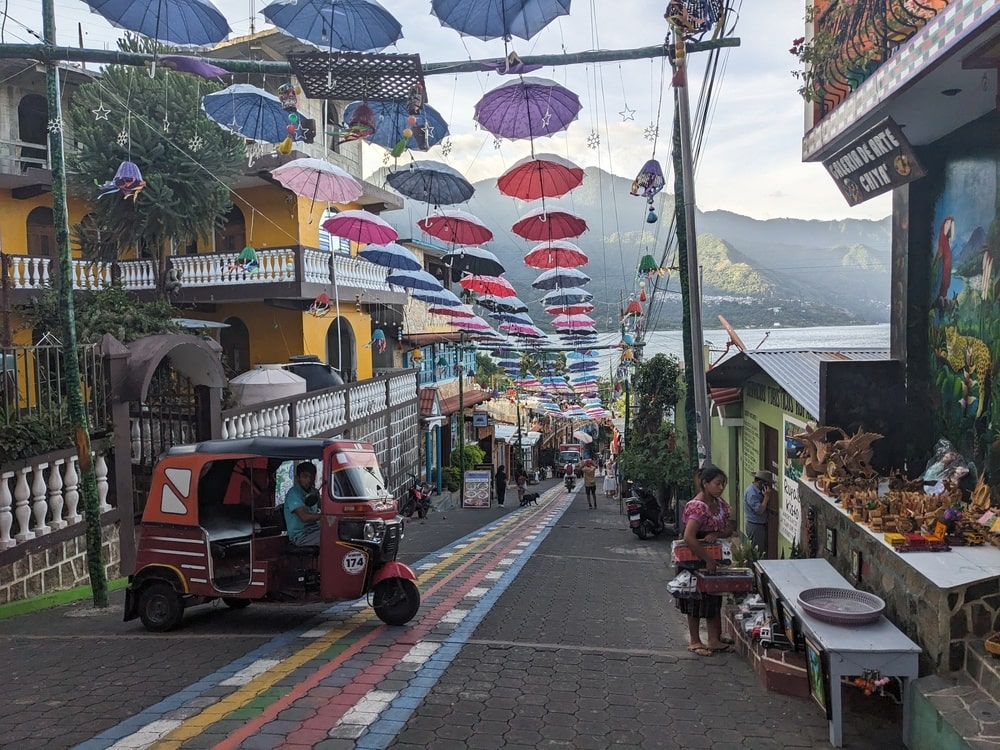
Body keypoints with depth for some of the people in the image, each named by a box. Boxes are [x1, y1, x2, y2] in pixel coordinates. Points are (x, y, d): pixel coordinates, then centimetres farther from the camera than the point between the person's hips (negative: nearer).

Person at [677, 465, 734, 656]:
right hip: (695, 560, -8)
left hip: (713, 557, 8)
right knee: (696, 601, 6)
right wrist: (708, 559, -30)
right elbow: (689, 537, -36)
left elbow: (729, 530, 6)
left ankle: (714, 640, 25)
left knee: (714, 599, 14)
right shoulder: (697, 507, -26)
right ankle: (694, 642, 21)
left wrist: (716, 534, -17)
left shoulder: (720, 504, 1)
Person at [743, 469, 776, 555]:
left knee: (763, 551, 13)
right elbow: (760, 511, -25)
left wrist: (767, 496, -3)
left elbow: (768, 507, 11)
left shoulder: (758, 491, 9)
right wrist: (766, 496, -19)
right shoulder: (751, 492, -20)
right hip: (755, 526, -10)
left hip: (761, 525, 10)